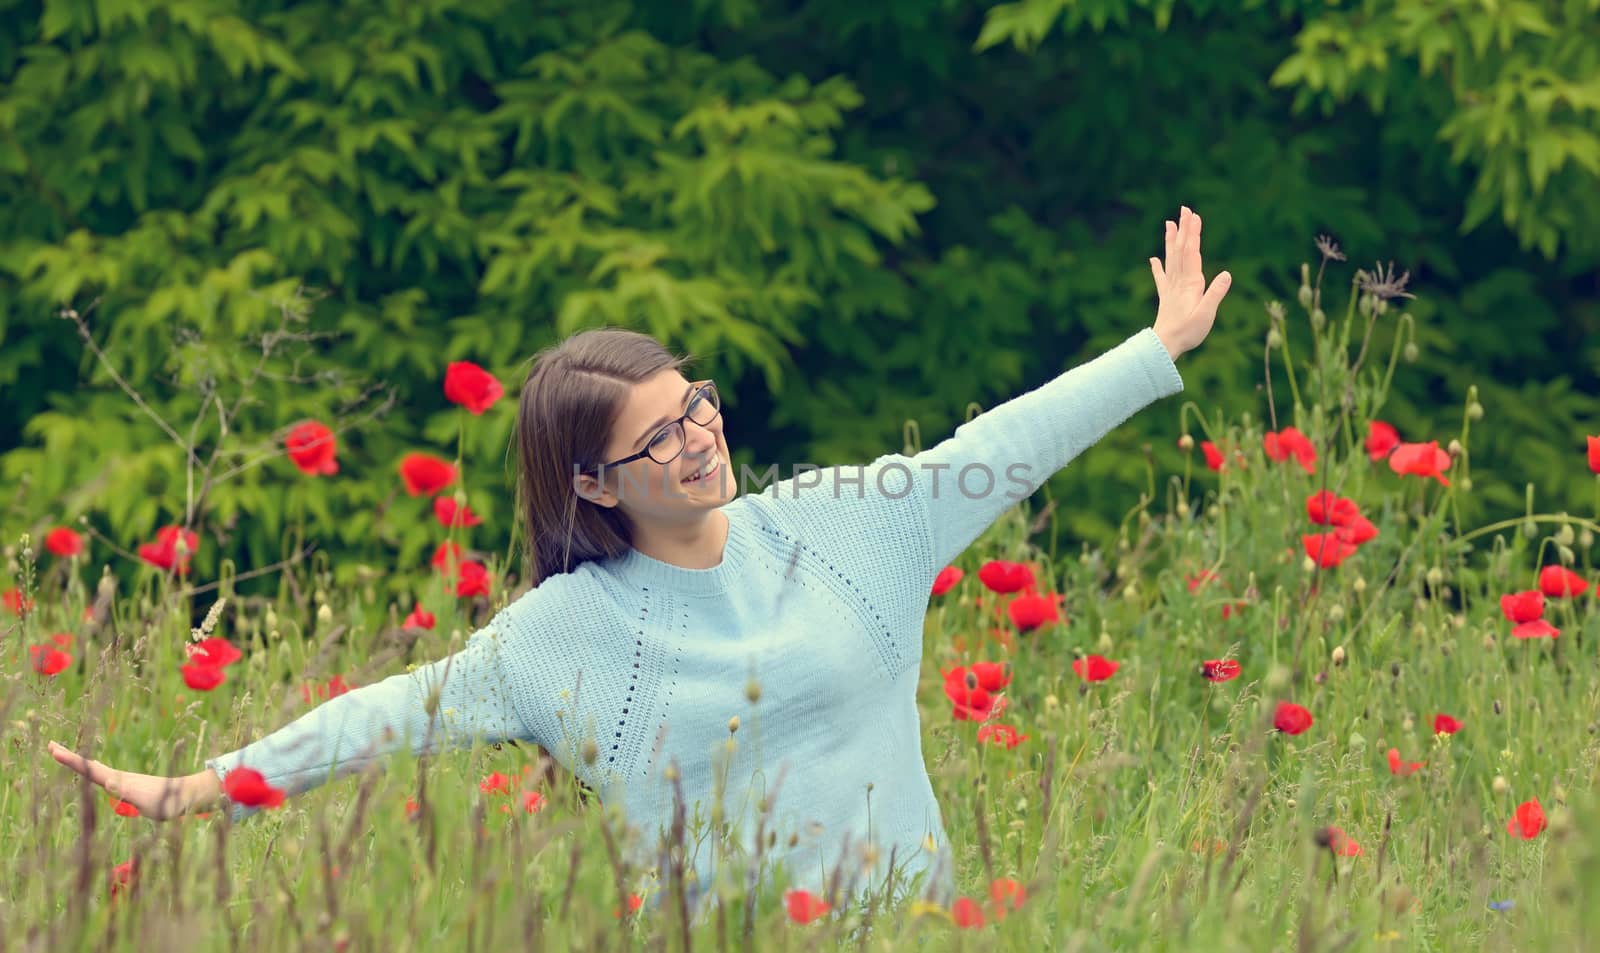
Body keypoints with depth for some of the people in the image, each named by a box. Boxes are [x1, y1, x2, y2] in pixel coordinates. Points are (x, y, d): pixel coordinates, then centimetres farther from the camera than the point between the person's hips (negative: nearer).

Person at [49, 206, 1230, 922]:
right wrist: (213, 785, -9)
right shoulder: (563, 632, -2)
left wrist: (1162, 349, 7)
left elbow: (998, 449, 6)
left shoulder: (844, 521, 4)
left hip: (905, 915, 2)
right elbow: (404, 710, -3)